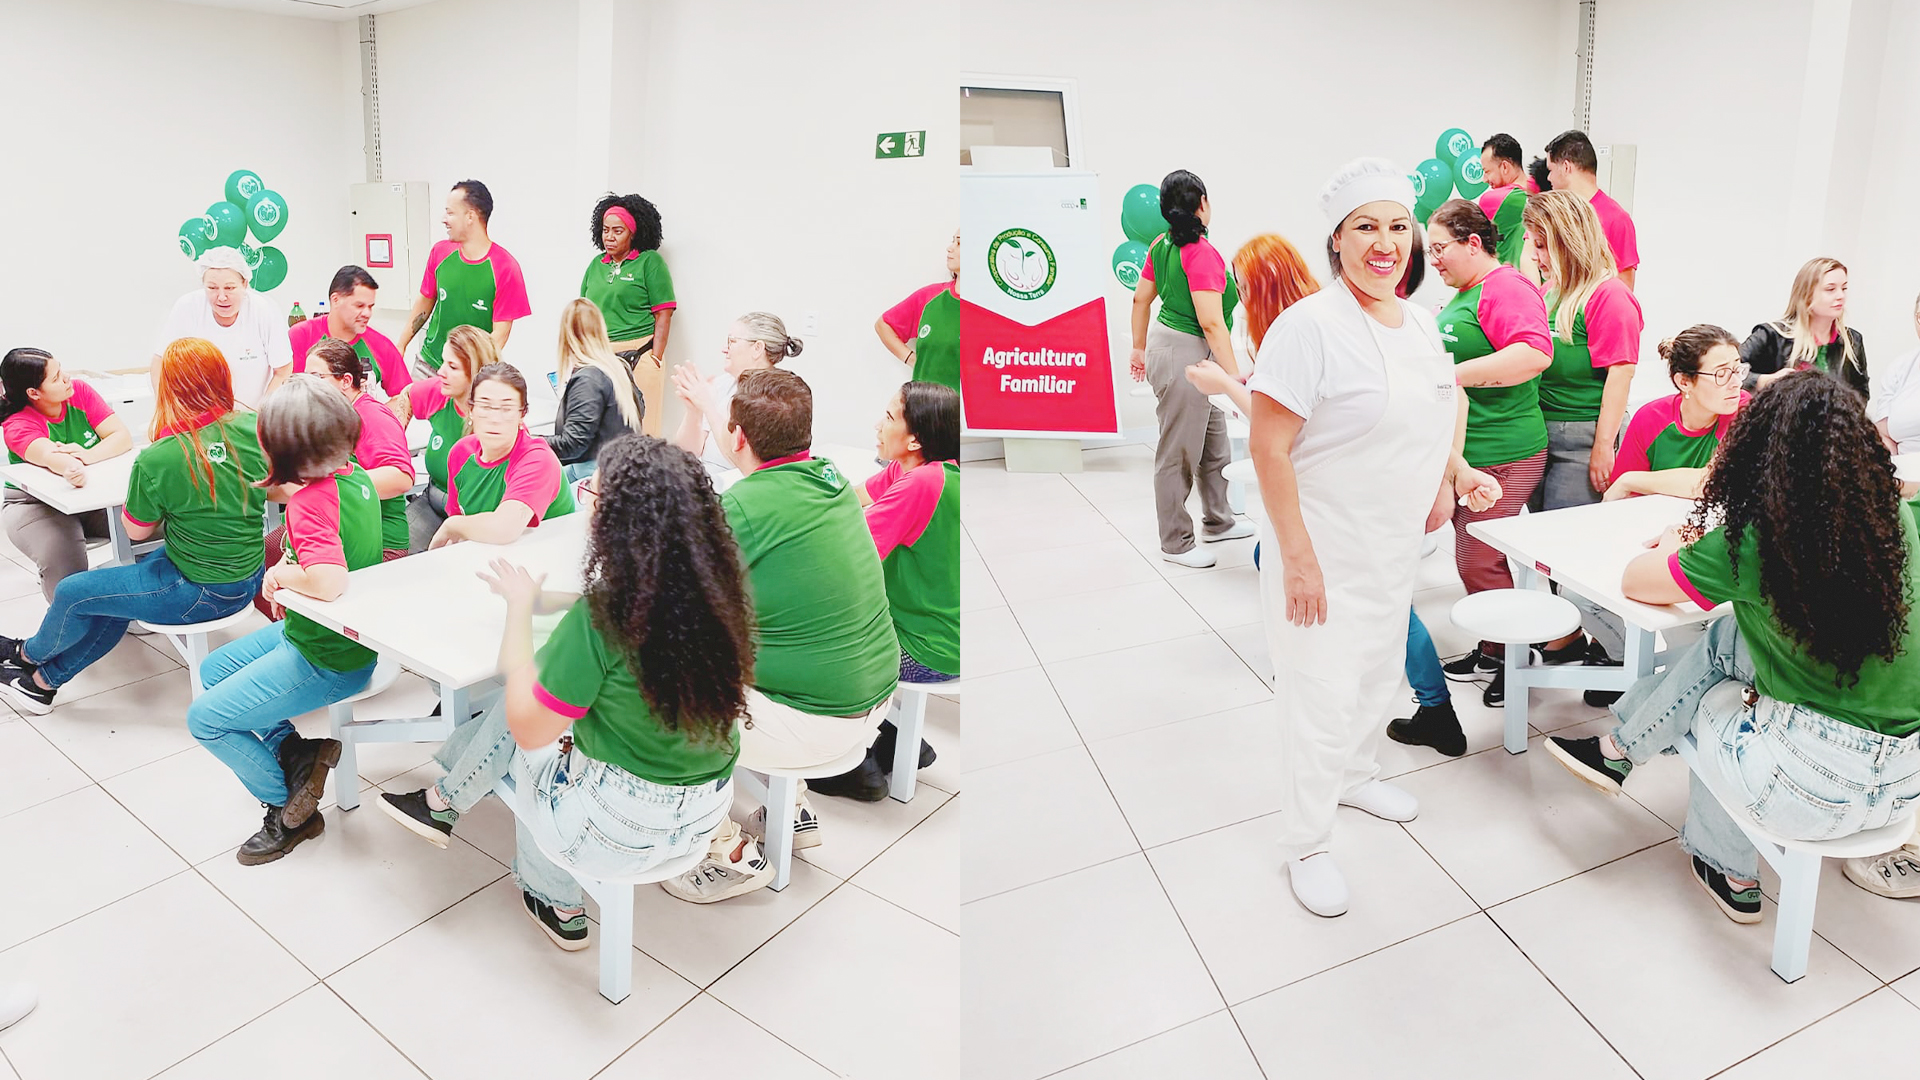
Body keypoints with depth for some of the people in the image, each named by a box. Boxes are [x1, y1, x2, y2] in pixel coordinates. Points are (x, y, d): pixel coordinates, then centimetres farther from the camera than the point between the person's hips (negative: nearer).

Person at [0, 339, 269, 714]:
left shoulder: (157, 460, -24)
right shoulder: (253, 427, -12)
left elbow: (137, 531, -6)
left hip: (203, 593, -7)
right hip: (250, 576, 7)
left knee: (72, 592, 14)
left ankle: (31, 653, 46)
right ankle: (45, 680, 39)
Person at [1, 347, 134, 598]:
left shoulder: (80, 391, -5)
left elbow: (123, 437, -12)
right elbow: (48, 455, -39)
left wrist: (88, 456, -34)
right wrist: (71, 470, -65)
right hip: (36, 504, -3)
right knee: (64, 568, -30)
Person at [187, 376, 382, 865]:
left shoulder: (311, 502, -30)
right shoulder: (355, 475, -5)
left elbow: (329, 582, -44)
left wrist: (282, 575, -25)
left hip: (326, 660, -10)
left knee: (205, 720, 4)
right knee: (214, 670, 25)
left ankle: (289, 811, 16)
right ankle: (293, 752, 15)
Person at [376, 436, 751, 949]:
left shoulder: (599, 617, -26)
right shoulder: (714, 590, -9)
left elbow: (528, 727, -12)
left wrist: (521, 607, -4)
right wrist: (544, 599, 9)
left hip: (622, 830, -6)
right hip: (707, 808, 6)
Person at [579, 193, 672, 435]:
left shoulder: (650, 261, 0)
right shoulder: (597, 264, 16)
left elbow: (664, 314, -5)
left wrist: (656, 358, -11)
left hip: (638, 358, -5)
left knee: (639, 428, -7)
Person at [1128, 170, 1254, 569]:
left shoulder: (1161, 245, 7)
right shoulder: (1201, 254, -20)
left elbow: (1141, 299, 15)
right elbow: (1212, 323, -24)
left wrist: (1139, 347, 26)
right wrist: (1234, 375, -22)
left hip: (1166, 346, 10)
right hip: (1184, 355, -10)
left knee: (1215, 443, 21)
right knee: (1178, 453, 2)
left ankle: (1218, 521, 38)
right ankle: (1175, 543, 15)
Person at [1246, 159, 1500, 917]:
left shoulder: (1418, 322, 6)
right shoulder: (1310, 325, -20)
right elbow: (1268, 448, -22)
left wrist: (1456, 471, 9)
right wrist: (1298, 559, -23)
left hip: (1394, 547, 8)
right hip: (1324, 553, -8)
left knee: (1379, 675, 24)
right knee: (1324, 702, -2)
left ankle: (1355, 776, 49)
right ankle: (1305, 847, 16)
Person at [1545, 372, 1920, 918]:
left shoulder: (1750, 541, -16)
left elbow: (1634, 583, 0)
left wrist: (1673, 550, 21)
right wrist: (1709, 548, 22)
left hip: (1821, 789, -6)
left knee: (1703, 707, 24)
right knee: (1729, 637, 16)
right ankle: (1619, 746, 31)